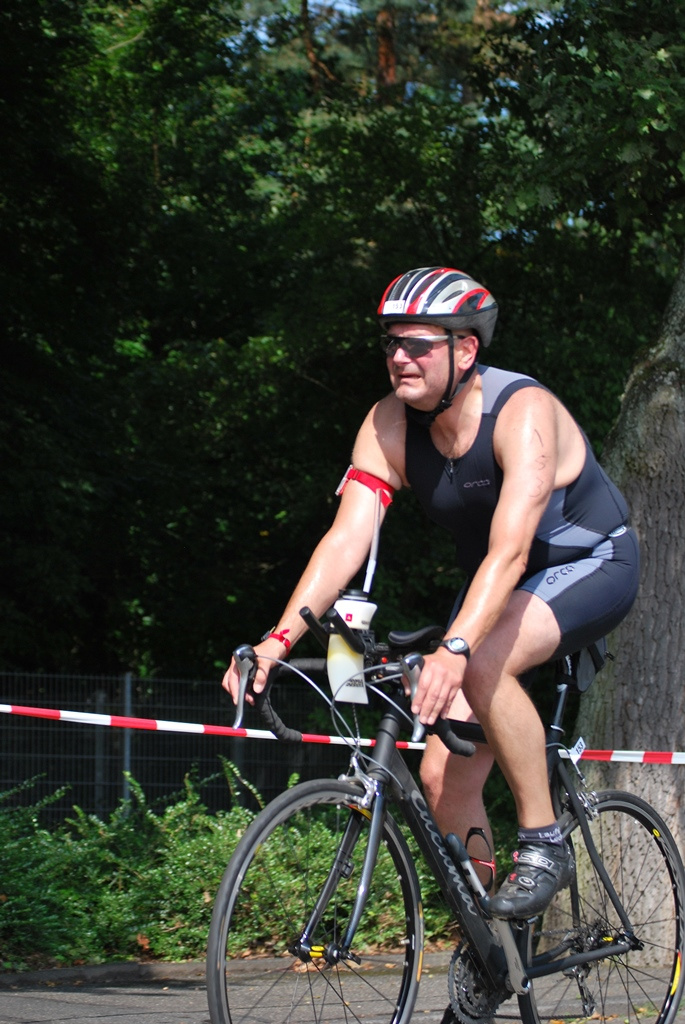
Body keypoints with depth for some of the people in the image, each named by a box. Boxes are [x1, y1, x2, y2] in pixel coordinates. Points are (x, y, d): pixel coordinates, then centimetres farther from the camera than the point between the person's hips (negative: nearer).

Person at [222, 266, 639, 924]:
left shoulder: (522, 412, -31)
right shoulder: (390, 426, -15)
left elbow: (509, 550, -42)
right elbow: (347, 539, -21)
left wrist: (455, 649, -56)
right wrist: (280, 638, -35)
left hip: (591, 566, -6)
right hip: (496, 587, 6)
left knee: (484, 663, -36)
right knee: (445, 776, -7)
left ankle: (543, 844, -19)